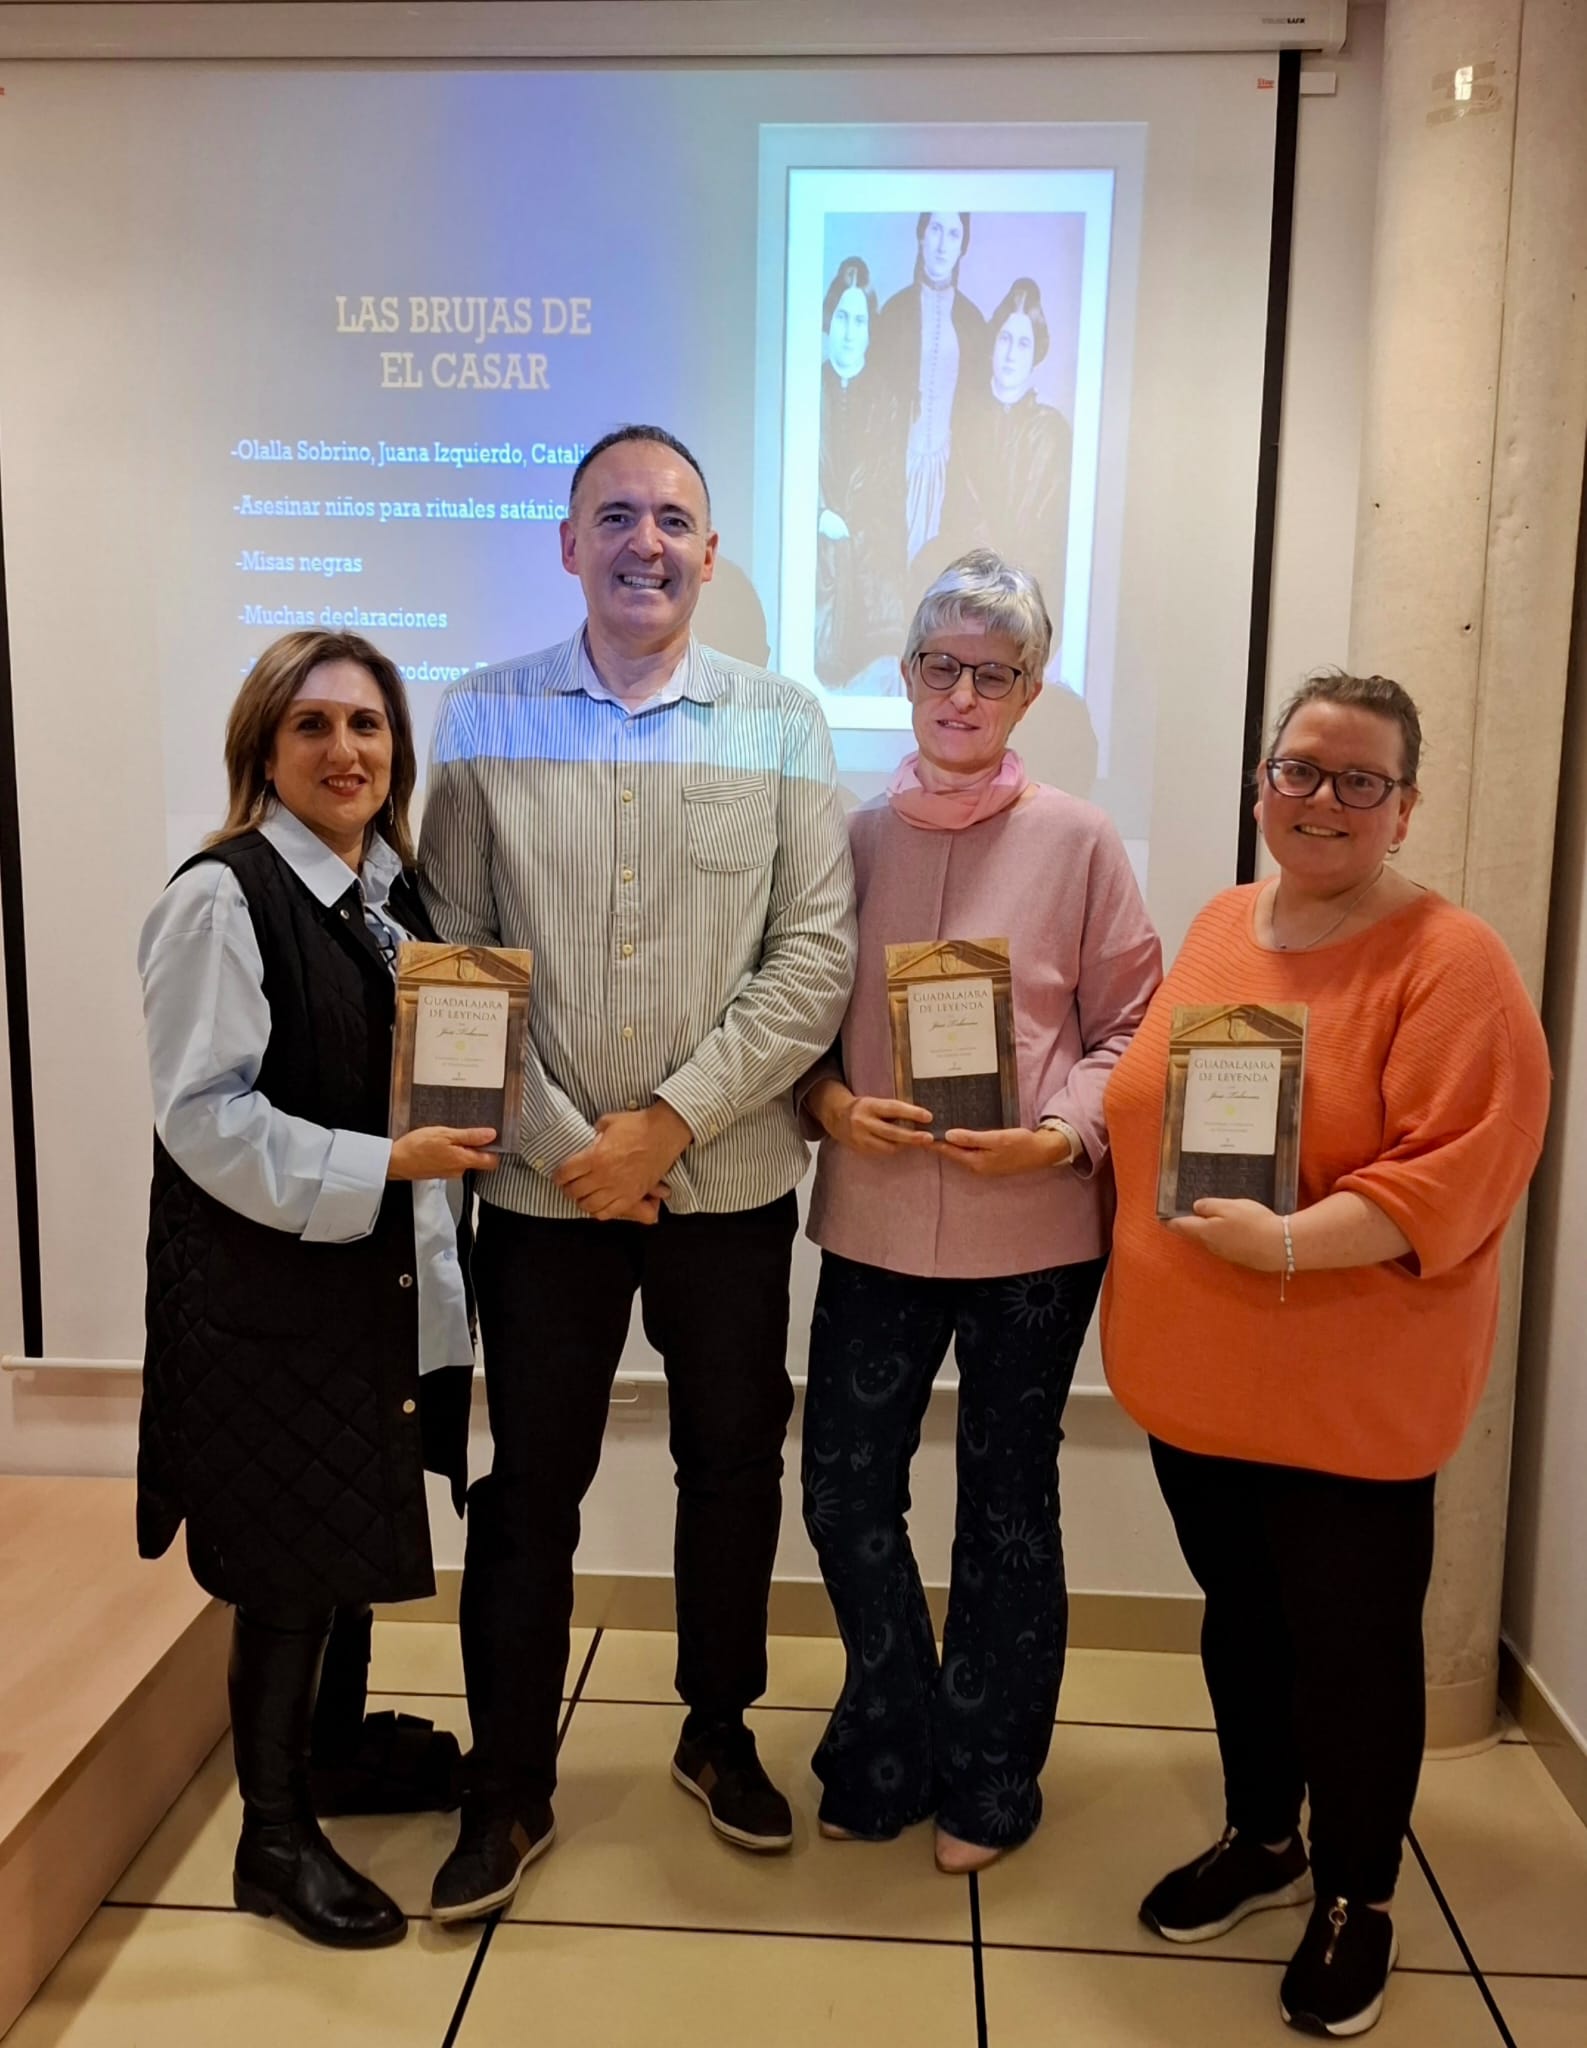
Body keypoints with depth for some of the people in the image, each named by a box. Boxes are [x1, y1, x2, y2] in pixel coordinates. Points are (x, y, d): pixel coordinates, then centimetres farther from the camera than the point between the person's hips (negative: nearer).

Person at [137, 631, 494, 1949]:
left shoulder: (396, 890, 7)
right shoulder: (222, 897, -15)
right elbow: (205, 1115, -19)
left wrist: (462, 1127, 0)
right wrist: (382, 1164, -23)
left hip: (382, 1275, 7)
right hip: (265, 1286, -7)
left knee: (362, 1520, 20)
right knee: (288, 1563, 5)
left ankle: (337, 1743, 42)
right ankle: (274, 1834, 25)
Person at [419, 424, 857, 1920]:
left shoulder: (782, 723, 0)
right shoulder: (486, 718, 0)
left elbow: (816, 956, -7)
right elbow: (452, 959, -3)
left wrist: (666, 1121, -13)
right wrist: (564, 1141, -10)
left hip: (729, 1177, 1)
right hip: (544, 1179, 0)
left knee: (733, 1464, 15)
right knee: (529, 1486, 10)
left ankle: (718, 1733, 39)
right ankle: (509, 1789, 31)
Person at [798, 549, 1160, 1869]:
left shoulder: (1077, 842, -4)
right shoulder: (853, 834, 1)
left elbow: (1132, 1027, 0)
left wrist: (1064, 1132, -15)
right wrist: (829, 1102, -10)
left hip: (1034, 1228, -2)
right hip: (875, 1217, 2)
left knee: (1009, 1505, 14)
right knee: (845, 1491, 8)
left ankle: (989, 1777, 37)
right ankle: (893, 1750, 36)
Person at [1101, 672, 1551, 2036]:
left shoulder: (1451, 960, -14)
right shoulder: (1219, 924, 7)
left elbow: (1459, 1170, -21)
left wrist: (1294, 1245, -30)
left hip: (1350, 1389, -6)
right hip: (1194, 1370, 6)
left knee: (1352, 1644, 11)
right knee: (1241, 1615, 21)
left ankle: (1359, 1899, 35)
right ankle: (1261, 1842, 44)